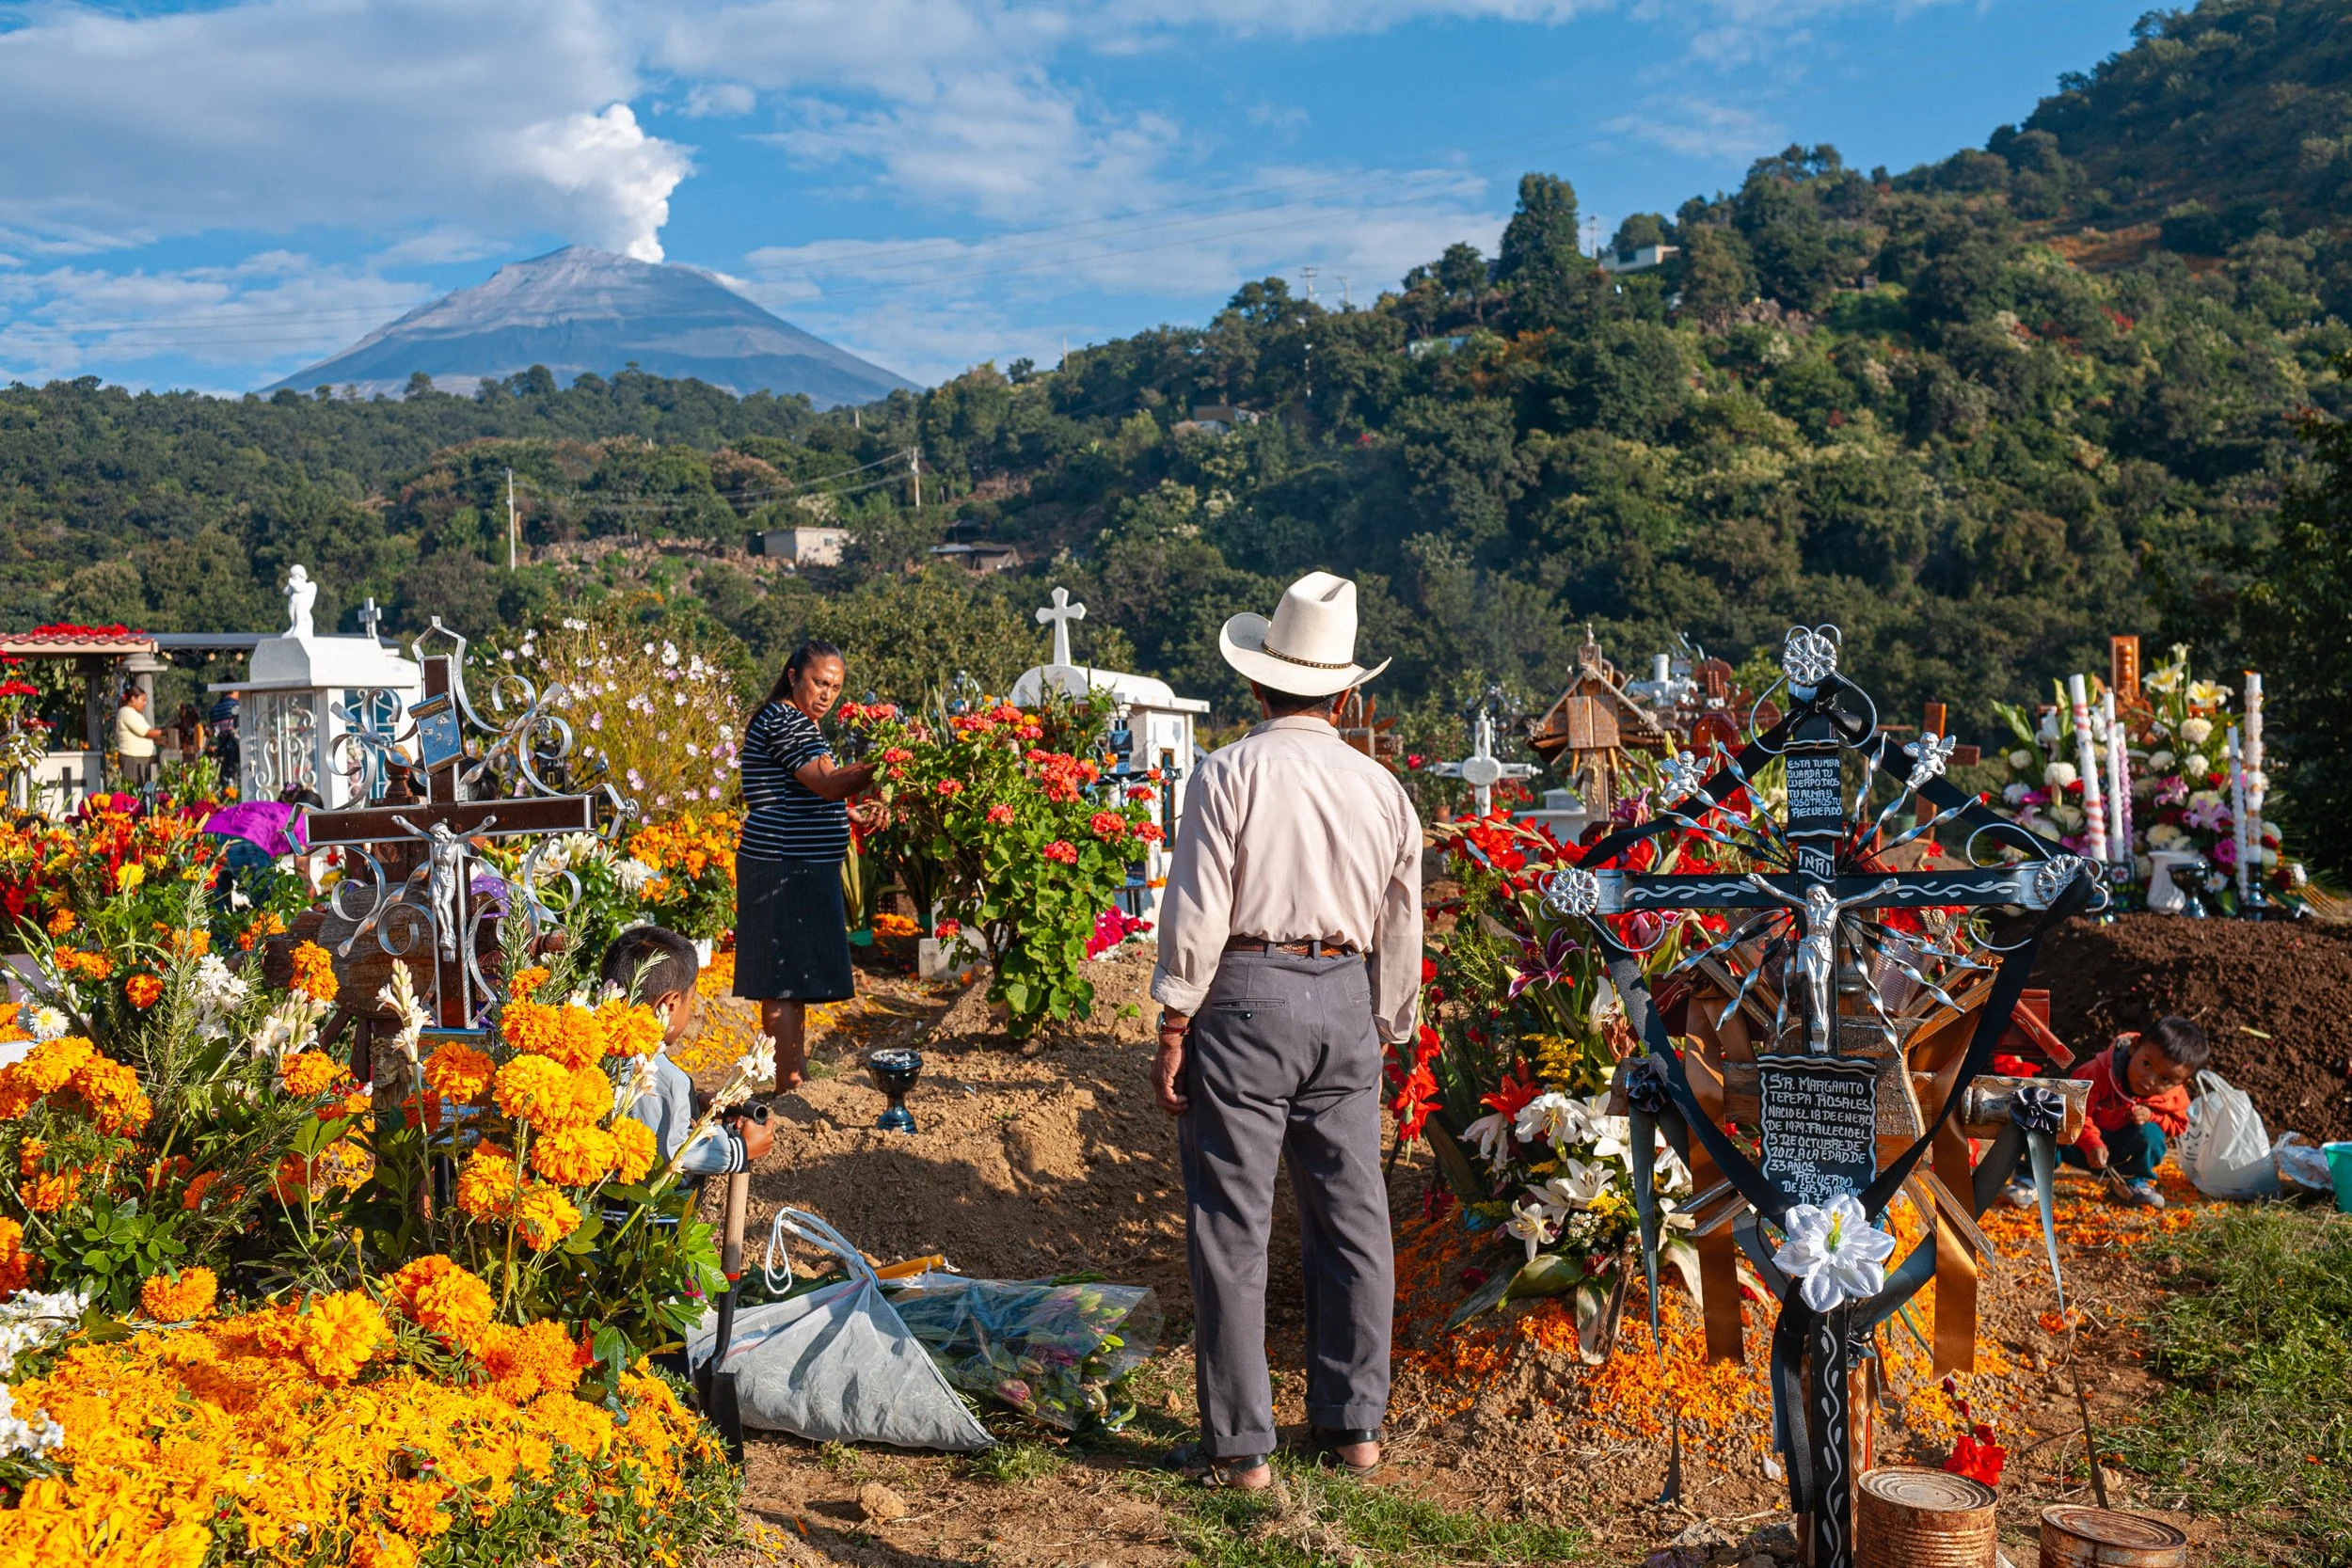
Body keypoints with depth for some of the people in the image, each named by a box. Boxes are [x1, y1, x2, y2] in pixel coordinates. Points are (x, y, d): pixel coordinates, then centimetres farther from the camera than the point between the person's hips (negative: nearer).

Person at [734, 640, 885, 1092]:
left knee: (792, 980, 15)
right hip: (785, 869, -11)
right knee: (786, 981, -8)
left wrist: (853, 814, 17)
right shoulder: (782, 720, -13)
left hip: (798, 868, 11)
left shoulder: (797, 722, 20)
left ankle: (794, 1074, 23)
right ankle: (791, 1087, -7)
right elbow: (829, 783, -24)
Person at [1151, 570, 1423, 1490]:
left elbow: (1197, 912, -10)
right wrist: (1385, 1035, 23)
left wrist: (1172, 1032, -4)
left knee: (1232, 1226, 2)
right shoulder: (1383, 788, 9)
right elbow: (1403, 932, 13)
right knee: (1351, 1216, 13)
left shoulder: (1232, 772, -5)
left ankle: (1239, 1445, 8)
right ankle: (1352, 1425, 23)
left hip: (1243, 998, -5)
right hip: (1347, 1003, 5)